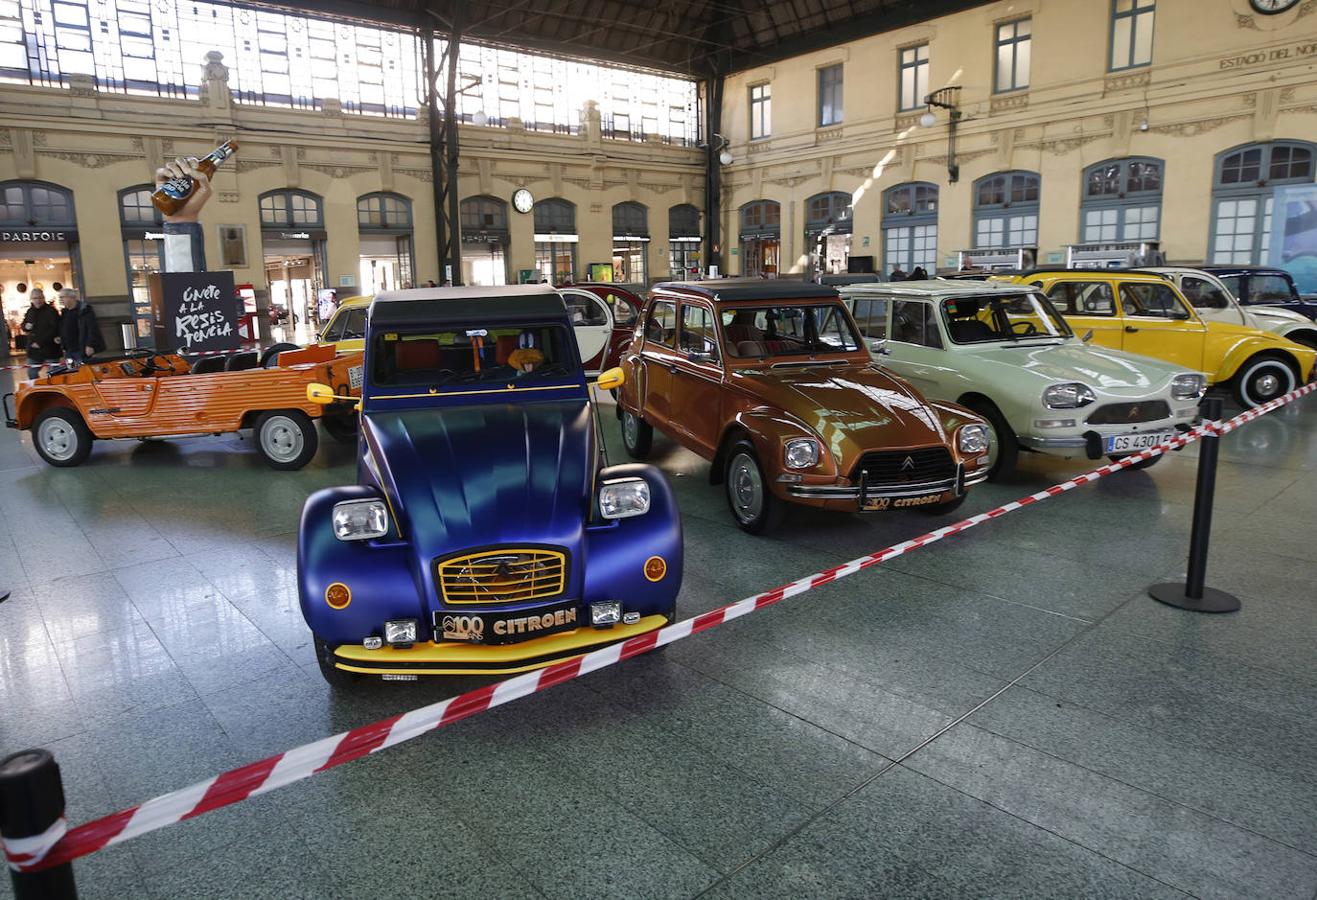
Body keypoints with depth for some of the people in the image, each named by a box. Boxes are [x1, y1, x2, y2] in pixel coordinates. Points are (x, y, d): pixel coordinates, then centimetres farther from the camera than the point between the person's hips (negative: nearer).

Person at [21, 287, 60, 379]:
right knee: (32, 374, 12)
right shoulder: (30, 311, 12)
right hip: (33, 350, 7)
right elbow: (23, 326, 23)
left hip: (50, 350, -7)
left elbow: (54, 329, -18)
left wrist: (40, 343, -20)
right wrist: (26, 326, -3)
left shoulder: (51, 311, -9)